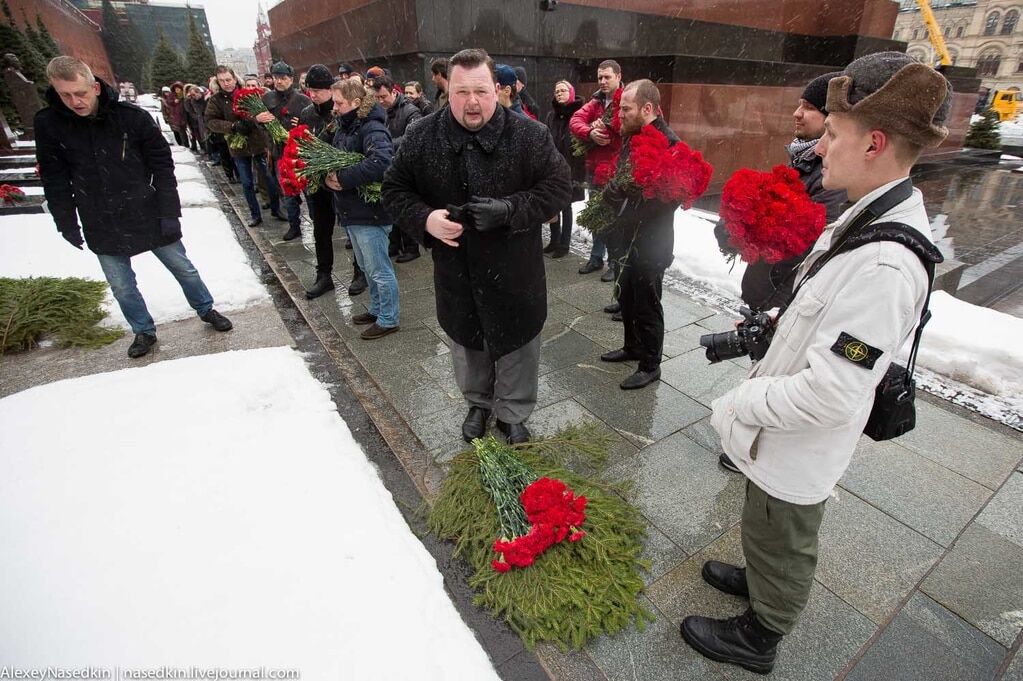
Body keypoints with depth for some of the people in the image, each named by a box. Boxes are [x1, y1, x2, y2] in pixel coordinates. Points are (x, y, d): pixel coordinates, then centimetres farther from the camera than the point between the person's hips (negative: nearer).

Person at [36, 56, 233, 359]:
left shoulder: (132, 116, -12)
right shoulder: (48, 124, -5)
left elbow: (162, 166, -8)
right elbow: (55, 180, 2)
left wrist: (169, 213, -12)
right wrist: (66, 223, 2)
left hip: (148, 215, -2)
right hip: (101, 226, 2)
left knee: (183, 268, 10)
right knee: (121, 286, 9)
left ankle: (206, 310, 33)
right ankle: (144, 331, 29)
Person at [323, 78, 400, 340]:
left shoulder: (372, 128, -17)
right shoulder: (345, 126, 10)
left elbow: (381, 162, -34)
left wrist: (343, 178, -25)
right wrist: (329, 176, -7)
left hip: (370, 212, -9)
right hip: (351, 210, 9)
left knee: (379, 269, 2)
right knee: (367, 267, 21)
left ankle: (388, 320, 17)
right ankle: (378, 309, 38)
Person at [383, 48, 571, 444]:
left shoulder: (529, 135, -9)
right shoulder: (421, 137, -3)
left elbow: (558, 187, -7)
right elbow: (395, 189, 5)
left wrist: (510, 209, -23)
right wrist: (425, 218, -17)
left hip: (514, 270, -2)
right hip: (454, 270, 3)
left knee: (516, 344, 11)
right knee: (467, 341, 20)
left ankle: (512, 414, 36)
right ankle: (478, 403, 46)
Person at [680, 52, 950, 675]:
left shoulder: (885, 266, -33)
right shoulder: (875, 214, -2)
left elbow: (829, 395, -31)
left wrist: (739, 403, -19)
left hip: (798, 444, -8)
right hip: (788, 431, 8)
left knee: (781, 546, 18)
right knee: (772, 532, 31)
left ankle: (758, 638, 44)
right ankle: (759, 580, 58)